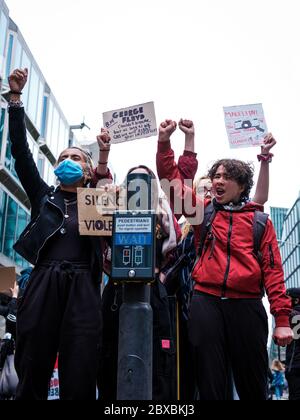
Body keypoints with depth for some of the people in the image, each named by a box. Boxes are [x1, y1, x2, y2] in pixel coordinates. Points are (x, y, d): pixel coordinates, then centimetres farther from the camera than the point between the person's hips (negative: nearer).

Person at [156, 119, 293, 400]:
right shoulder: (203, 211, 12)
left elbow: (273, 269, 3)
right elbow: (172, 180, 8)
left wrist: (282, 317, -3)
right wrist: (164, 142, -2)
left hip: (247, 305, 0)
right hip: (206, 302, 1)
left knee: (252, 383, 9)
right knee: (210, 382, 5)